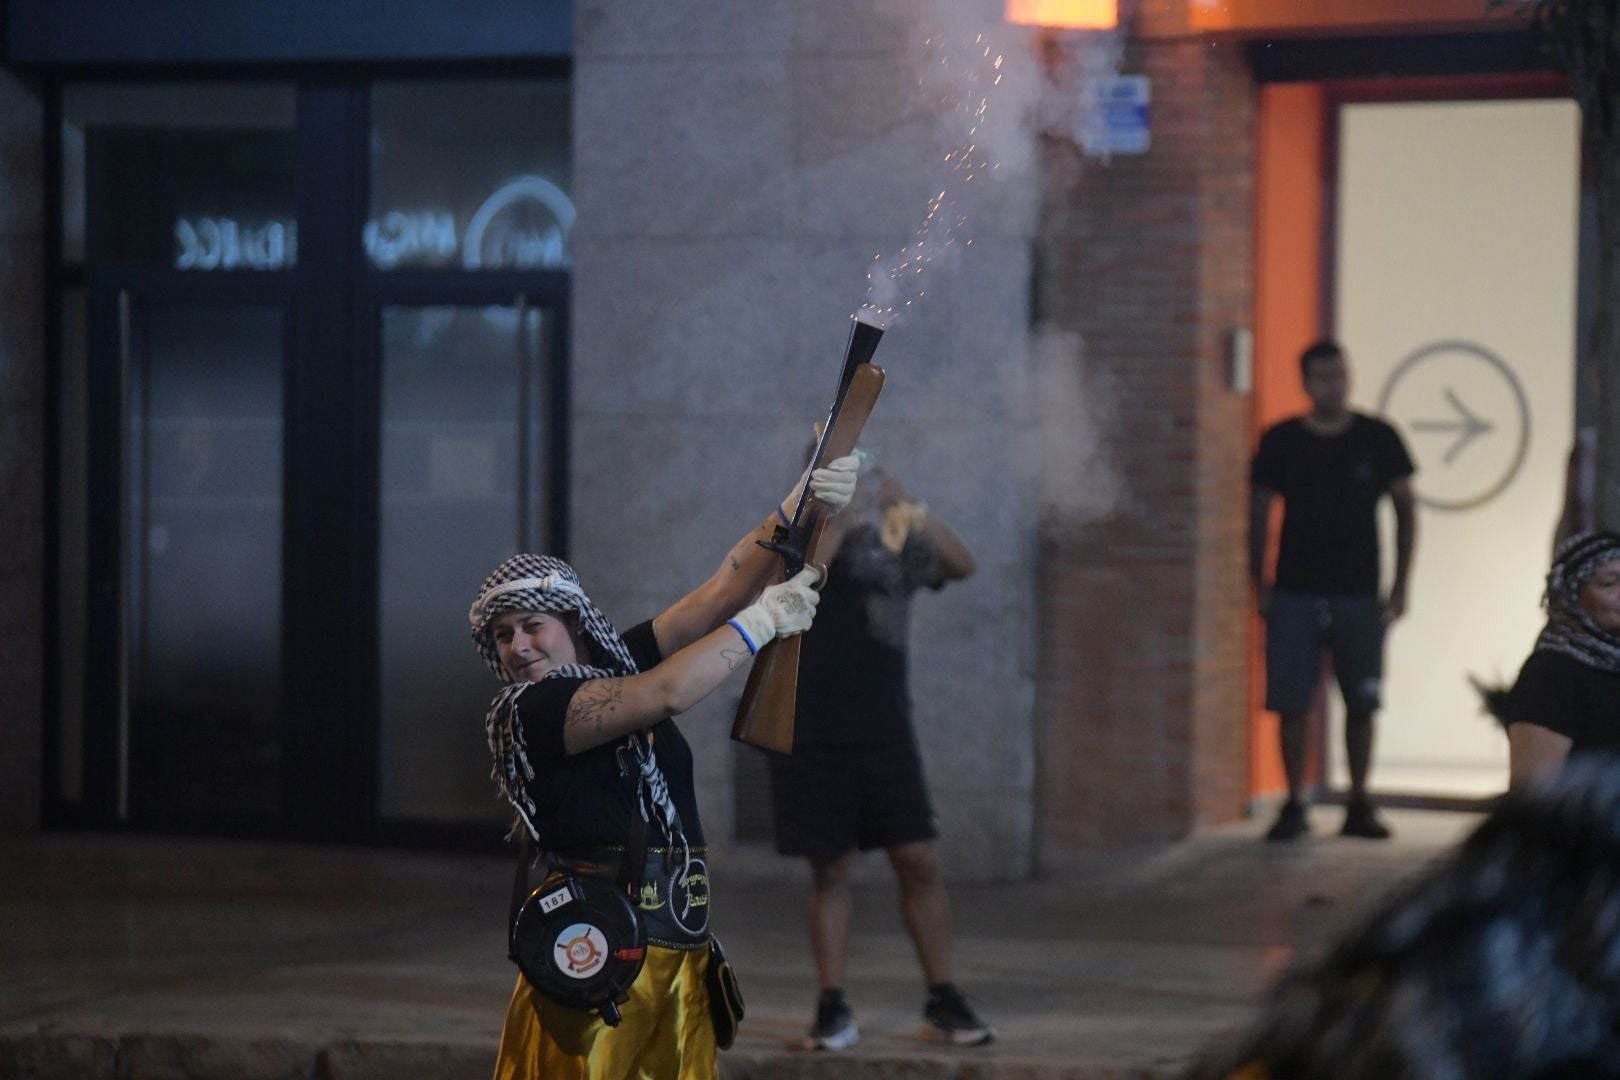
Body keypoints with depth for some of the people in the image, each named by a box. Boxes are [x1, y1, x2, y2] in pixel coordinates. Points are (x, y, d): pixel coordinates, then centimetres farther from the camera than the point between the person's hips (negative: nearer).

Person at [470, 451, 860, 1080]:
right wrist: (762, 620, -8)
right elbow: (668, 694, -17)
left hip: (679, 951, 7)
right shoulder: (523, 713, -9)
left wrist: (802, 504, -5)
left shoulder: (620, 664, 11)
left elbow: (719, 590, 6)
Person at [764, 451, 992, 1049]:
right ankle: (833, 1008, 10)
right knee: (831, 871, 2)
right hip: (812, 737, -2)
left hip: (885, 735, 3)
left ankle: (943, 1002, 7)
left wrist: (911, 509, -20)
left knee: (920, 863, -1)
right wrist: (841, 516, -30)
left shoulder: (896, 545, 7)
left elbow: (961, 565, -8)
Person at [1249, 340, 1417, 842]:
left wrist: (1400, 584, 1)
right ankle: (1293, 805, 6)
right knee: (1290, 703, -3)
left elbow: (1405, 511, 7)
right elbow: (1259, 514, 7)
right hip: (1295, 592, 0)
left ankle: (1359, 805, 14)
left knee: (1362, 702, 3)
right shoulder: (1280, 441, 2)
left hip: (1358, 594, 0)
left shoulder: (1378, 438, 2)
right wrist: (1260, 584, 1)